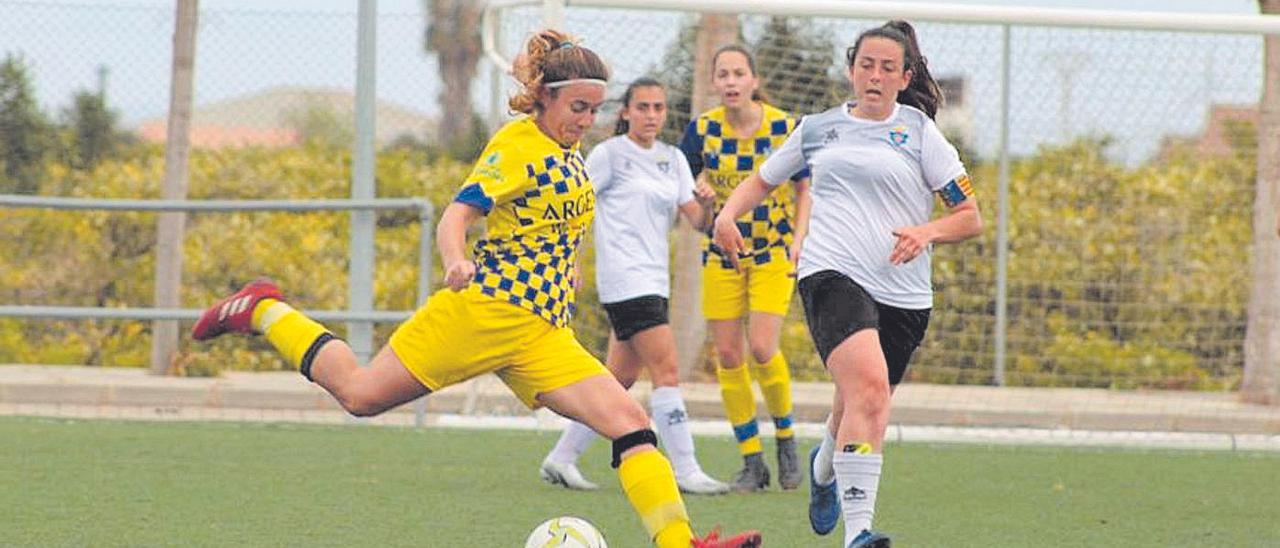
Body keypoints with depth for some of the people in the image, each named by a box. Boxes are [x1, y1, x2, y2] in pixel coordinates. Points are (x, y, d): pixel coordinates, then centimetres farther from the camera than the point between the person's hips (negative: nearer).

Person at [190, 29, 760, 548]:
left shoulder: (568, 155, 15)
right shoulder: (516, 145, -8)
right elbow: (457, 213, -19)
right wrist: (456, 261, -38)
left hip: (541, 332, 7)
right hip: (485, 306, -7)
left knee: (628, 420, -10)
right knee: (363, 393, -2)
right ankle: (263, 311, 21)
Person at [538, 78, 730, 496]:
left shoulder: (672, 159, 14)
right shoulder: (610, 154, -4)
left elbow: (697, 222, 9)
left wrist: (706, 204, -13)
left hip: (654, 280, 7)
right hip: (625, 277, -7)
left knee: (620, 379, 8)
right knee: (666, 370, -13)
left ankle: (561, 458, 17)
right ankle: (685, 470, -12)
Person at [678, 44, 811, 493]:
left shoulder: (784, 127, -10)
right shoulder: (703, 129, -5)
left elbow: (805, 188, 2)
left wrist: (798, 241, -9)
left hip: (774, 250, -3)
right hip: (722, 250, 3)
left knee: (762, 348, -16)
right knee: (727, 355, -2)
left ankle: (785, 437, 10)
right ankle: (752, 461, 8)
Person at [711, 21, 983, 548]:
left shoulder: (920, 132, 7)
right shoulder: (817, 129, 13)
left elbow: (970, 217, 7)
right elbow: (763, 180, 28)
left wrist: (927, 232, -13)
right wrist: (727, 213, 8)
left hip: (903, 294, 2)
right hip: (831, 273, -2)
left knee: (859, 406, 13)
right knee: (868, 385, -27)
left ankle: (825, 465, 52)